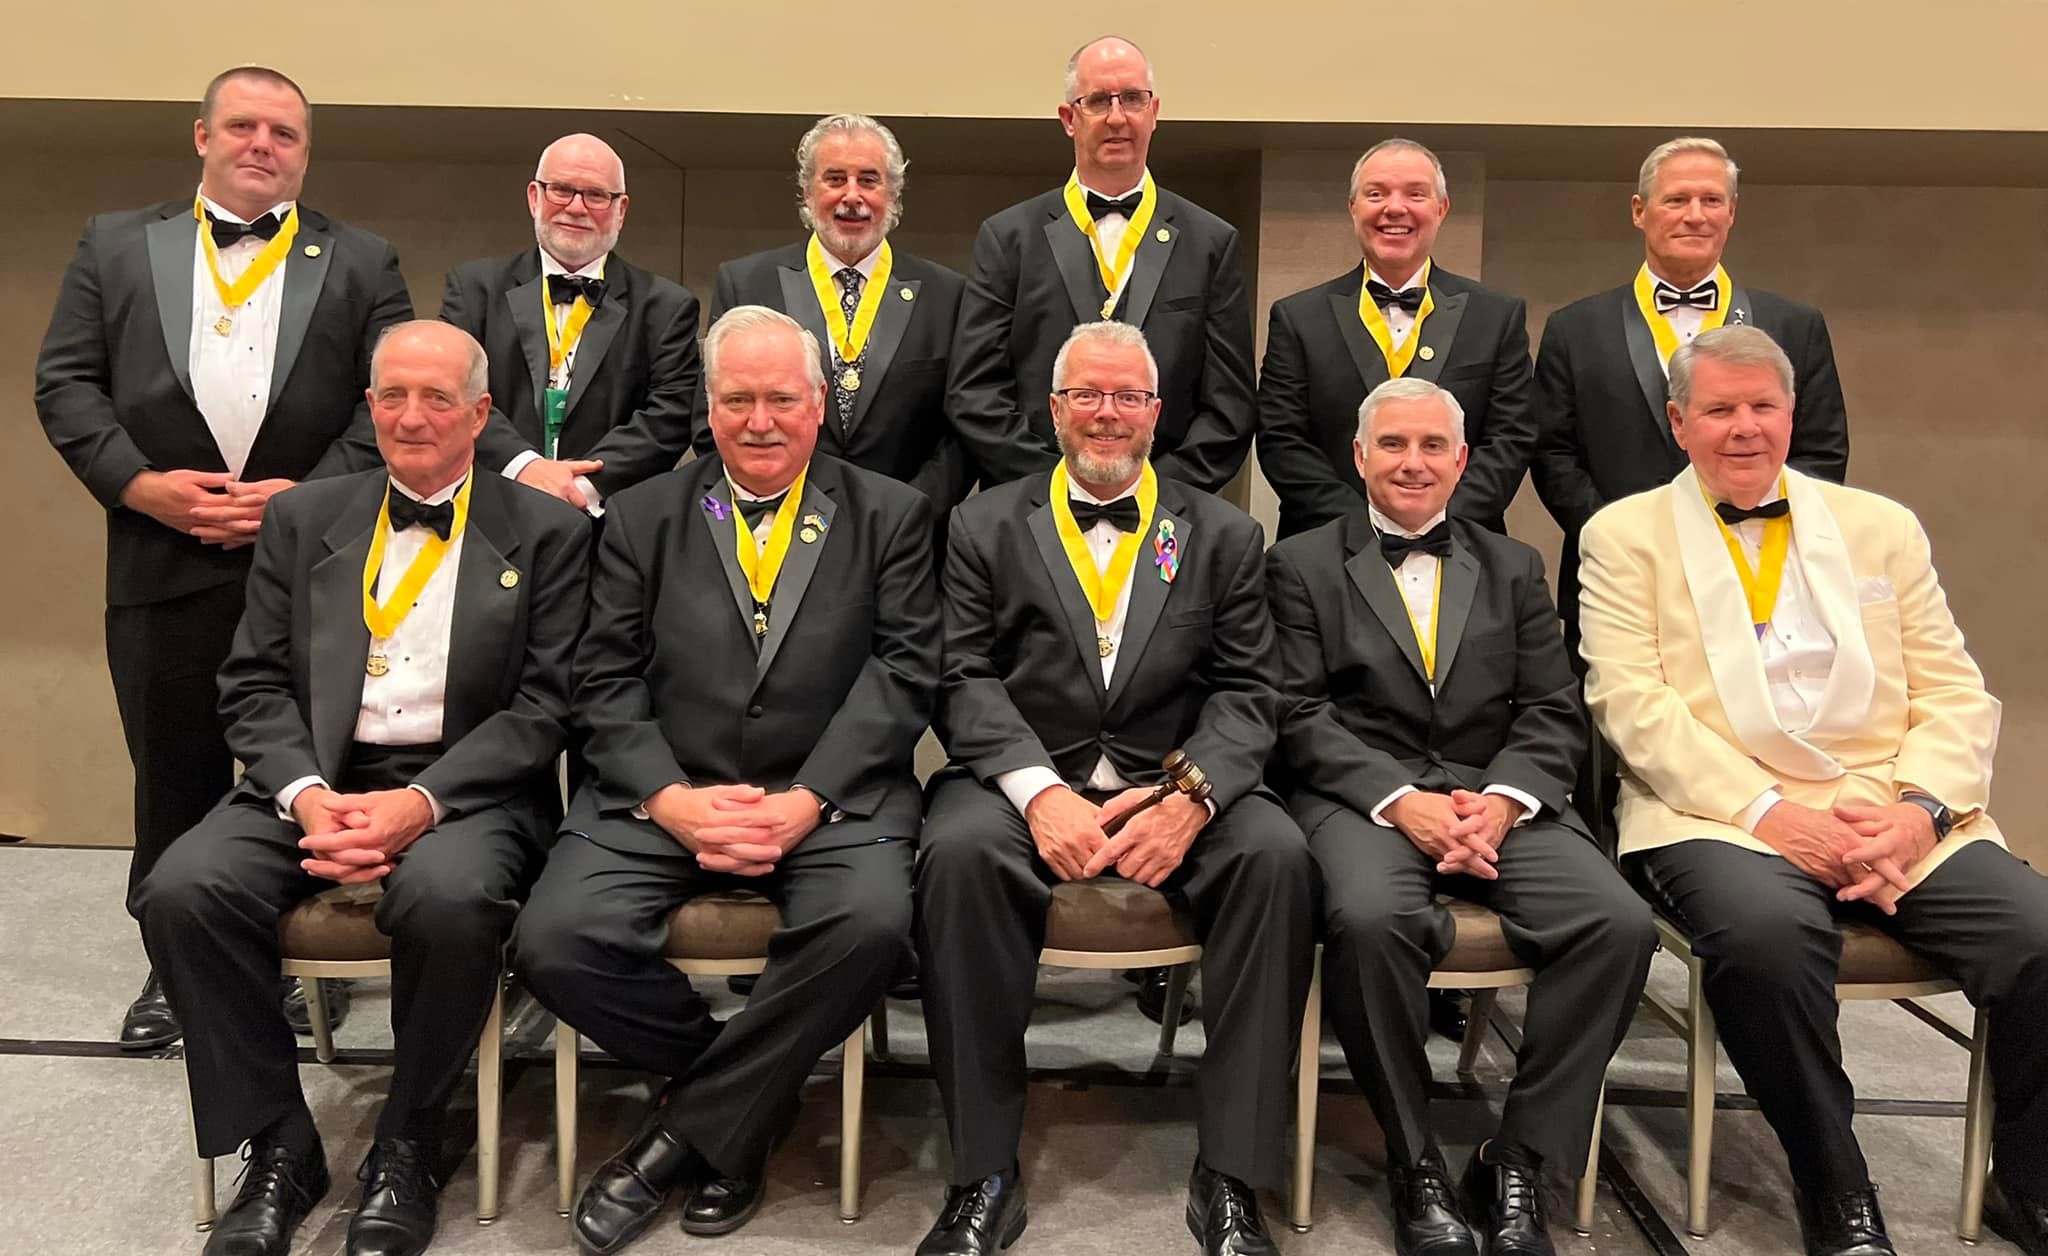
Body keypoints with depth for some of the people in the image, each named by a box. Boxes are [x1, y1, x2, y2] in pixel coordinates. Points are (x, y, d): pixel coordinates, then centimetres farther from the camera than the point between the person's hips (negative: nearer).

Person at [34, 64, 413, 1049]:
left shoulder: (361, 263, 9)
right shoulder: (117, 246, 13)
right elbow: (64, 384, 7)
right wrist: (143, 486, -8)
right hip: (163, 565, 2)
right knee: (173, 775, 9)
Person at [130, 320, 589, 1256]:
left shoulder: (544, 533, 4)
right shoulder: (302, 519, 13)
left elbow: (543, 704, -3)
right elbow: (254, 686, 8)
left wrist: (423, 801, -17)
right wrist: (305, 793, -12)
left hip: (465, 785, -3)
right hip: (313, 778, 4)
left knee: (449, 899, -35)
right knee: (181, 891, -23)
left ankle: (407, 1149, -7)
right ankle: (278, 1146, -3)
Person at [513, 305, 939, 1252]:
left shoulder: (889, 515, 9)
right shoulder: (643, 518, 13)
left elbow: (902, 672, -1)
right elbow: (606, 681, 5)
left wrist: (805, 801, -14)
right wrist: (672, 800, -11)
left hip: (830, 794, -1)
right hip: (665, 792, 2)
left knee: (871, 923, -31)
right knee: (555, 943, -21)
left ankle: (690, 1129, -7)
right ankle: (746, 1095, 5)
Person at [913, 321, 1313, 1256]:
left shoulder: (1224, 536, 14)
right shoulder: (985, 525, 12)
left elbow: (1244, 693, 4)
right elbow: (965, 679, 0)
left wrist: (1192, 798, -16)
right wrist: (1038, 791, -18)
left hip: (1176, 791, 1)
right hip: (1023, 784, -1)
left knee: (1276, 853, -29)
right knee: (958, 850, -33)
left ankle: (1230, 1178, -16)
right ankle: (984, 1176, -17)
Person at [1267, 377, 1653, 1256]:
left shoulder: (1513, 568, 19)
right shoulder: (1302, 564, 10)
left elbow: (1554, 713, 10)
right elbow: (1300, 715, -1)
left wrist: (1500, 800, -11)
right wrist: (1401, 799, -16)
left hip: (1497, 797, 3)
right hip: (1360, 797, -3)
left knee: (1619, 923, -24)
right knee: (1370, 918, -36)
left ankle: (1519, 1160, -7)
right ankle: (1415, 1163, -13)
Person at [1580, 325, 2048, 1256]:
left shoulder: (1881, 527, 18)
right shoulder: (1626, 534, 8)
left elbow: (1955, 694, 12)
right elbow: (1631, 700, -4)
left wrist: (1919, 810, -8)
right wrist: (1768, 811, -15)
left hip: (1894, 816, 4)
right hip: (1721, 817, -3)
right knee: (1766, 932, -35)